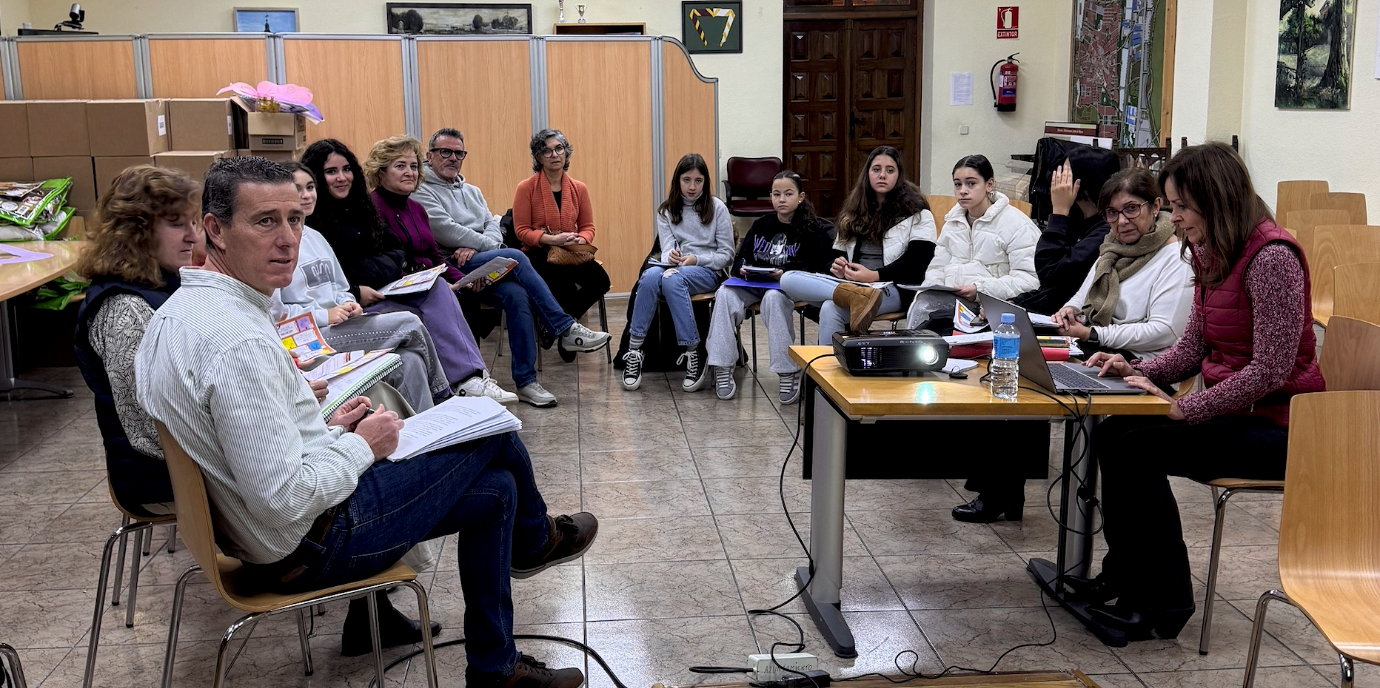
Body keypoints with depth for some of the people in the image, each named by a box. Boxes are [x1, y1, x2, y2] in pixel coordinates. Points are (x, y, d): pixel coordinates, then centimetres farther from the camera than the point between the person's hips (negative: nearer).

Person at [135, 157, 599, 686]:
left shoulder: (181, 310, 2)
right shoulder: (239, 343, -32)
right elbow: (285, 503, -31)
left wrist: (327, 429, 7)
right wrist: (361, 446, -14)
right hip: (309, 546, -10)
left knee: (494, 488, 23)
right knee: (491, 429, 4)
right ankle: (534, 539, 38)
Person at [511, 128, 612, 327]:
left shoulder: (579, 188, 8)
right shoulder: (526, 188, -3)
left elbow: (588, 227, 12)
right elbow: (521, 230, -4)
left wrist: (579, 240, -11)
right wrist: (552, 239, -19)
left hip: (572, 253, 4)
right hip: (538, 253, -4)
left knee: (600, 280, -25)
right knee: (565, 289, -35)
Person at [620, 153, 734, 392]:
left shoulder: (717, 208, 4)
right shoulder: (666, 211, 12)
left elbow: (727, 254, 3)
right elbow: (667, 249, -1)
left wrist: (696, 259, -14)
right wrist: (670, 258, -26)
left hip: (707, 271, -2)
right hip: (675, 268, 3)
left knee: (672, 280, -37)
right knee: (650, 275, -34)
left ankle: (693, 356, -35)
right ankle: (633, 352, -34)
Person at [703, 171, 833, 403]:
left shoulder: (810, 230, 5)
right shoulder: (761, 225, 18)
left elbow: (814, 268, -4)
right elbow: (741, 256, 18)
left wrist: (786, 273, -20)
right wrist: (742, 269, -7)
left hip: (788, 286, -4)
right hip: (753, 282, 4)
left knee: (773, 298, -40)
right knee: (725, 294, -28)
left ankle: (787, 373, -34)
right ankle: (722, 368, -28)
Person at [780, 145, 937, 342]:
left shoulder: (916, 212, 6)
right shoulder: (854, 210, 23)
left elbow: (918, 264, -5)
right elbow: (837, 254, 21)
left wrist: (874, 276, -19)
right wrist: (837, 268, -5)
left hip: (893, 290, -6)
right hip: (850, 285, 6)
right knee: (788, 279, -23)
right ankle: (857, 296, -43)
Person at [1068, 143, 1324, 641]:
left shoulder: (1271, 257, -20)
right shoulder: (1210, 252, 8)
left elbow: (1270, 371, -24)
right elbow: (1194, 346, 14)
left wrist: (1183, 408, -23)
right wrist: (1140, 372, -2)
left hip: (1275, 426, -8)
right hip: (1231, 410, 9)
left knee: (1137, 447, -20)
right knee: (1111, 435, -8)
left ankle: (1164, 603, -4)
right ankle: (1124, 579, 5)